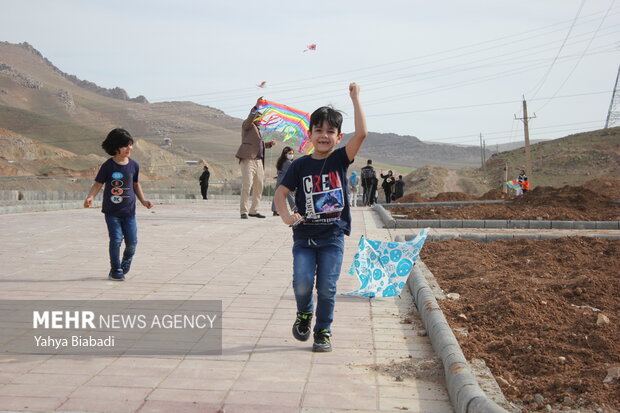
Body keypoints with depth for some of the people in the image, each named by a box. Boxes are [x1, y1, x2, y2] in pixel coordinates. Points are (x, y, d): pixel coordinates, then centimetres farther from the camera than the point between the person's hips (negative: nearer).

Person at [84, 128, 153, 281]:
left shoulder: (133, 165, 4)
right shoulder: (108, 166, -6)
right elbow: (98, 184, -3)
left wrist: (143, 200, 9)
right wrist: (90, 197, -20)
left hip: (129, 211, 3)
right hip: (112, 211, -3)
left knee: (132, 241, 2)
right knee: (116, 240, -5)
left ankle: (126, 263, 33)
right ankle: (115, 271, 12)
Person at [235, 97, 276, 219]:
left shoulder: (258, 129, 26)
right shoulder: (248, 126, 4)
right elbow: (250, 119, -17)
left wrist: (269, 143, 17)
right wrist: (256, 106, -27)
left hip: (259, 161, 9)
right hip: (248, 159, -9)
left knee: (259, 187, 10)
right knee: (246, 186, -12)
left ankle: (253, 210, 18)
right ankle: (244, 211, -9)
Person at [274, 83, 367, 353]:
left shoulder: (340, 159, -1)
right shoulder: (301, 165, 1)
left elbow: (362, 133, -13)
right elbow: (281, 192, 0)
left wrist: (355, 99, -12)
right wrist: (285, 215, -18)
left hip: (332, 237, 0)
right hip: (304, 236, 1)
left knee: (327, 288, 1)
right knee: (302, 283, -9)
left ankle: (323, 332, 20)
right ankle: (304, 314, 24)